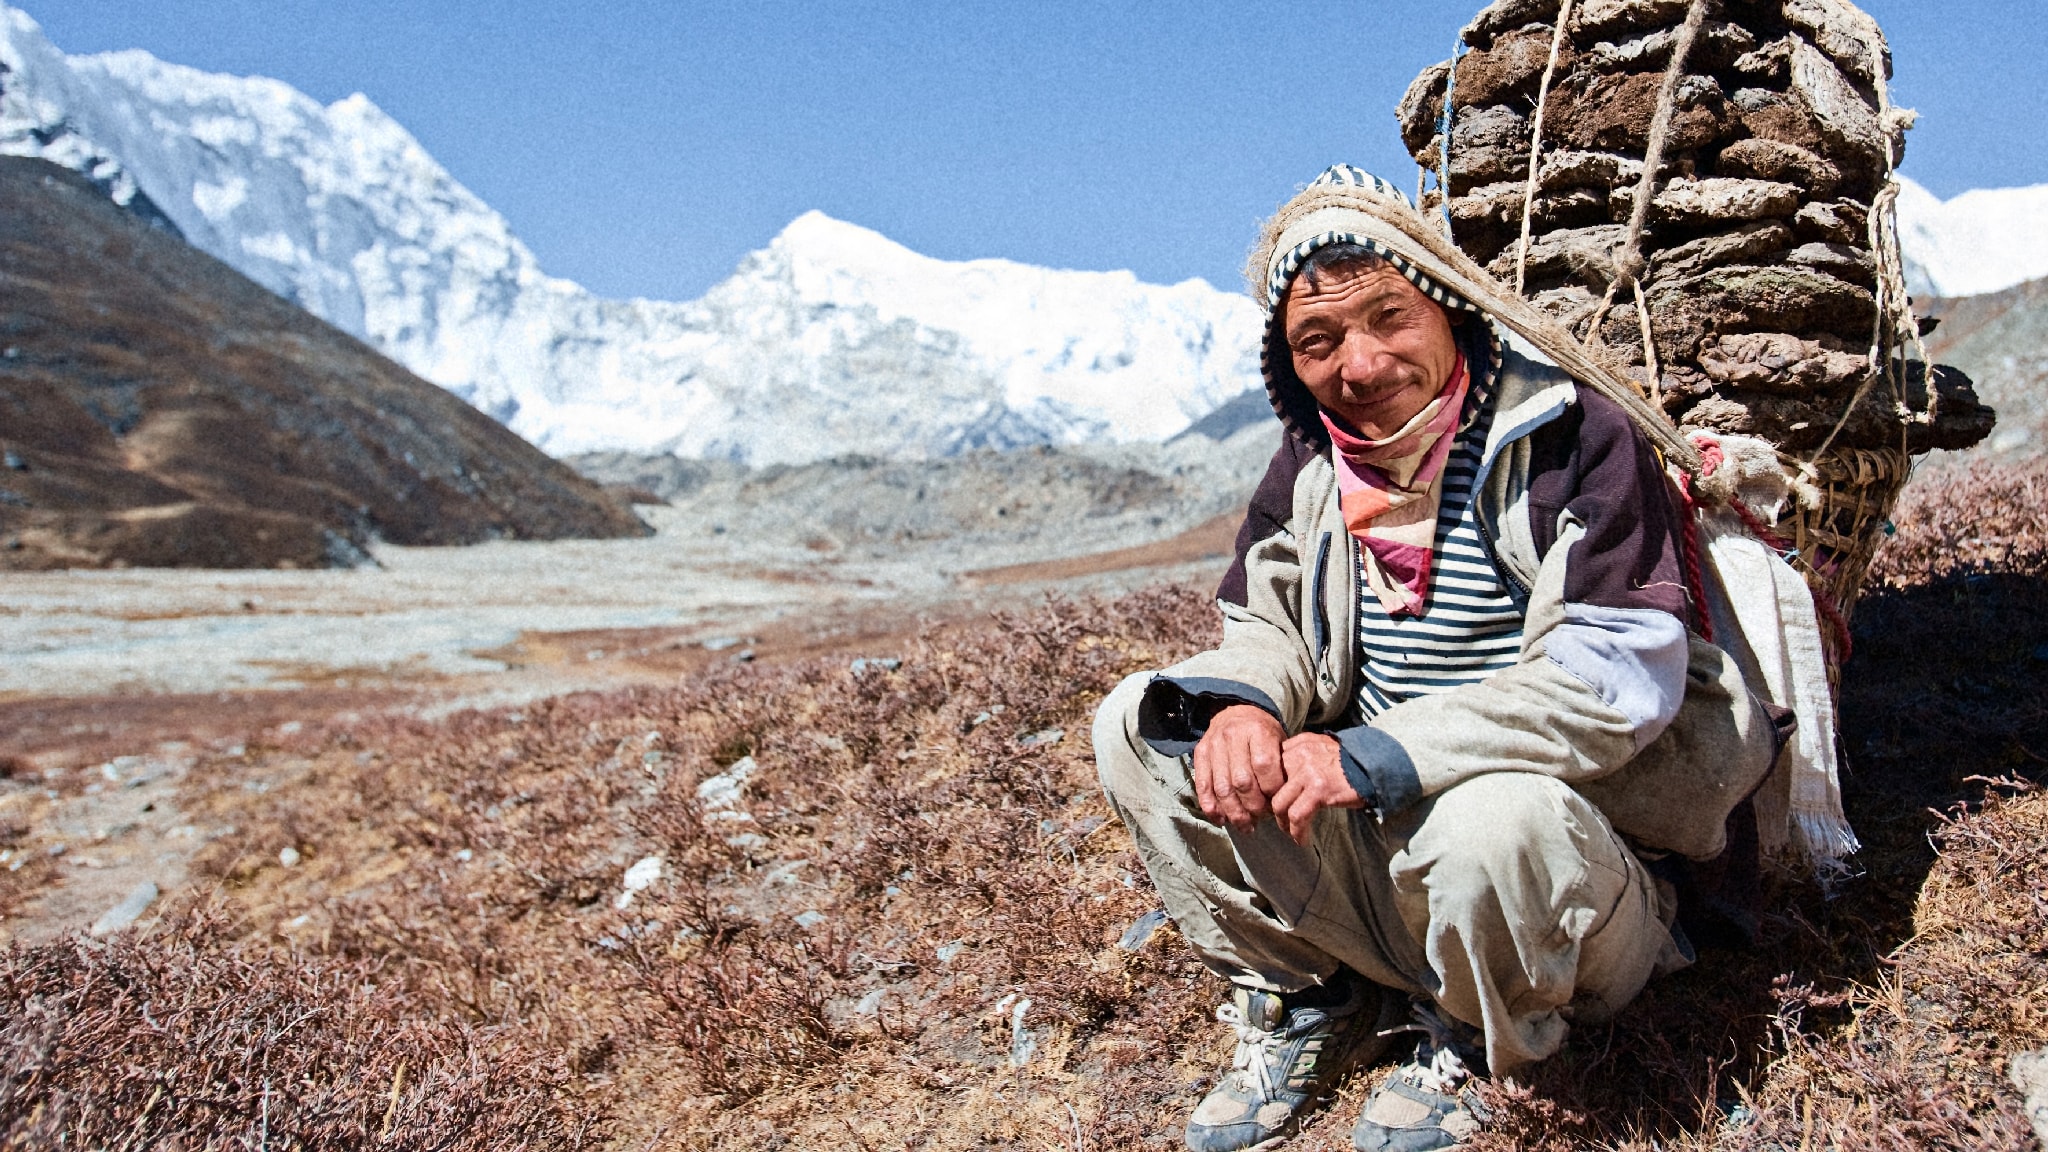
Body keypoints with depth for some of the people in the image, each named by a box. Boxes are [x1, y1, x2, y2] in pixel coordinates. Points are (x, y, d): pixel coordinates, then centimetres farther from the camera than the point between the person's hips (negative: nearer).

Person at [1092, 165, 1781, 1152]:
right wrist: (1243, 705, -16)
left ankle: (1474, 1043, -4)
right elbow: (1266, 625, 11)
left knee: (1491, 820, -41)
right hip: (1372, 855, 6)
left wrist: (1378, 757, -30)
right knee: (1138, 725, -7)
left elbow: (1620, 676, -25)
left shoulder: (1568, 435, -15)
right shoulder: (1314, 459, 4)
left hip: (1561, 855, -5)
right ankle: (1298, 999, 6)